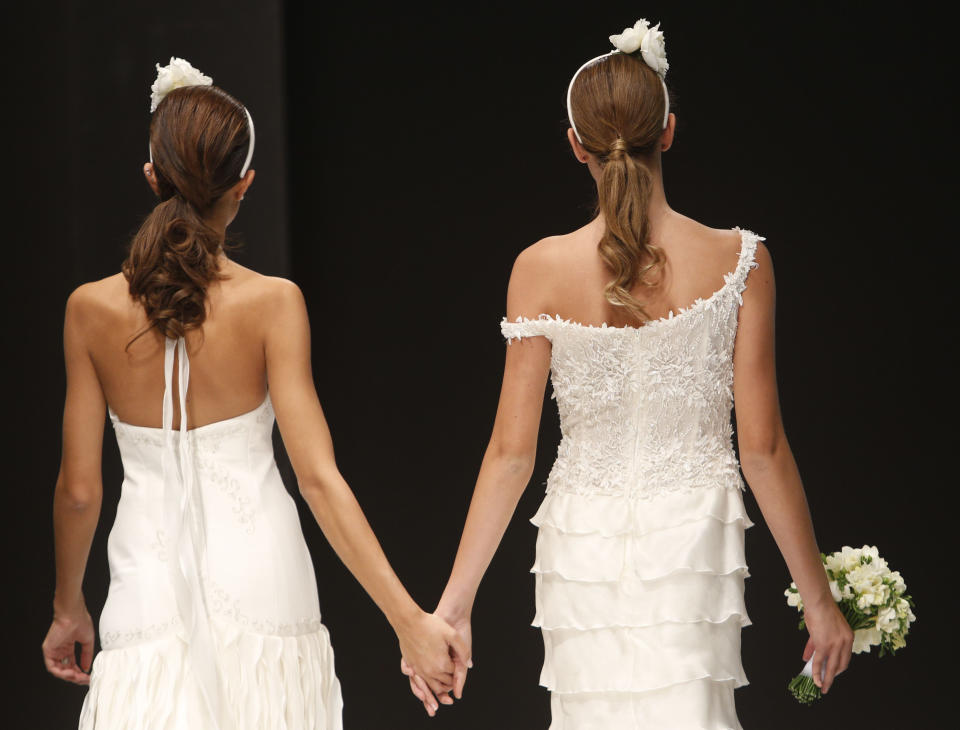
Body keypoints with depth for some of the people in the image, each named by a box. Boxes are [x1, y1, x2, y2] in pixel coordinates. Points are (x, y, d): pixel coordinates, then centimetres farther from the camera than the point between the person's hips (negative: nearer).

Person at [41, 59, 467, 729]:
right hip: (259, 576, 0)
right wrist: (409, 618, -17)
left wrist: (69, 608, 15)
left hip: (151, 585, 0)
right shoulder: (274, 304, -11)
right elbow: (318, 477, -17)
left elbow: (78, 489, -1)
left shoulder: (92, 310, -7)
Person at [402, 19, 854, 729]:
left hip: (583, 548, 1)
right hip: (694, 537, -1)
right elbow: (762, 447, -6)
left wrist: (454, 602, 1)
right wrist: (818, 597, 3)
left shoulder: (542, 270, -6)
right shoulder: (738, 260, -7)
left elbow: (511, 450, -5)